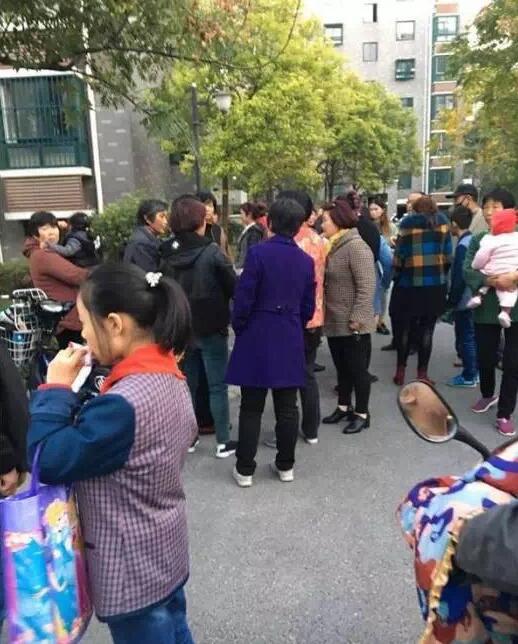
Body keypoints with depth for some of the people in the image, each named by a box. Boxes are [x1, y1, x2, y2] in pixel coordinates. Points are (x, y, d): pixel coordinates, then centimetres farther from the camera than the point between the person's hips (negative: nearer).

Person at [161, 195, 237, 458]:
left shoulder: (168, 255, -1)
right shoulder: (212, 252, -15)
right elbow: (233, 288, -10)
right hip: (211, 328, -5)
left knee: (187, 384, 16)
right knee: (218, 386, 5)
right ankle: (223, 442, 12)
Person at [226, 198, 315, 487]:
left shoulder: (258, 252, -11)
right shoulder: (306, 260, 3)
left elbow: (244, 298, -11)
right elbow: (308, 308, 7)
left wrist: (239, 329, 5)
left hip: (258, 338, -3)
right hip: (291, 340, 4)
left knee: (251, 408, 6)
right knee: (287, 408, 12)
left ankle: (245, 469, 14)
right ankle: (286, 465, 23)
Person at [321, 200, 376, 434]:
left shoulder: (356, 246, -17)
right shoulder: (332, 246, 11)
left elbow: (367, 286, -22)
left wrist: (357, 318, -23)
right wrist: (323, 314, 12)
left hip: (352, 325, -8)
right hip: (334, 322, 8)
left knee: (358, 369, 5)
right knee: (342, 368, 19)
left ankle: (362, 414, 18)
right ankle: (344, 407, 33)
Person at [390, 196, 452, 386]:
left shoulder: (408, 223, -1)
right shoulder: (443, 222, 6)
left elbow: (399, 253, -3)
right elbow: (447, 255, 5)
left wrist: (396, 276, 9)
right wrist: (442, 275, 16)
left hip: (409, 283, -1)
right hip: (435, 284, 2)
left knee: (404, 327, 10)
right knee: (427, 329, 6)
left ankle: (400, 371, 14)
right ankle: (422, 373, 8)